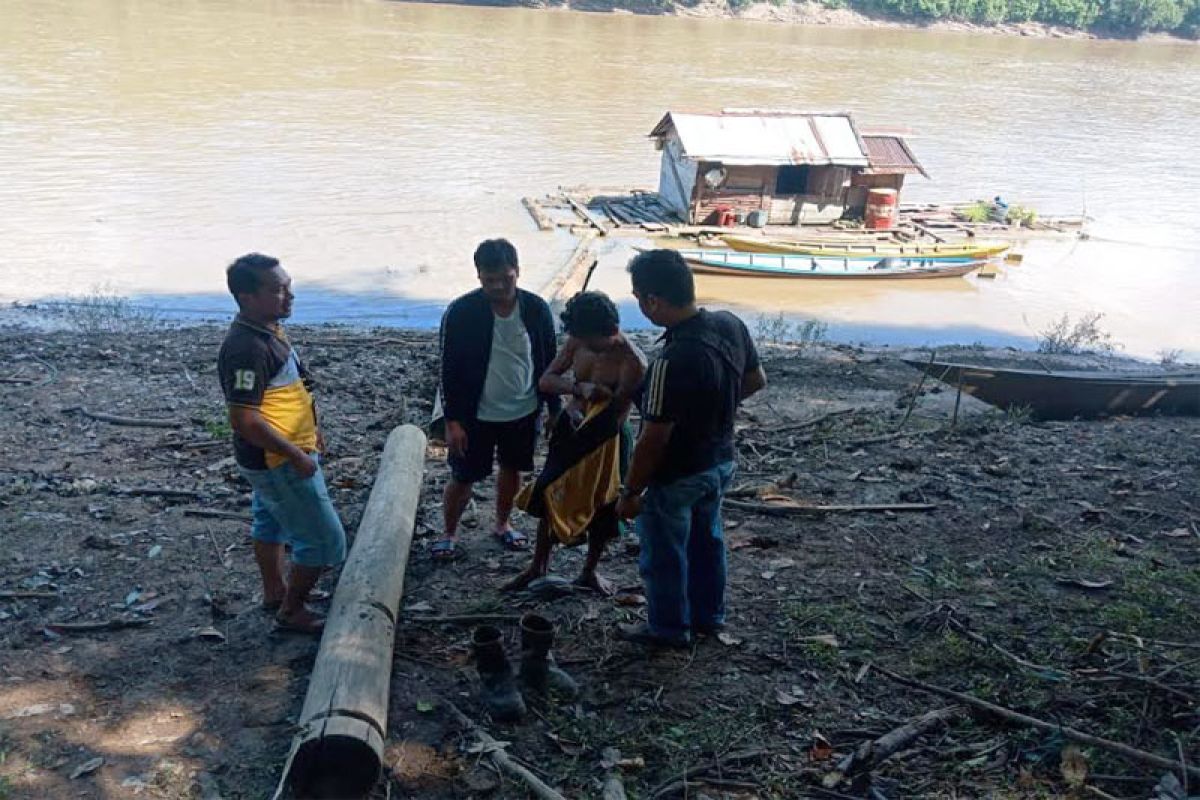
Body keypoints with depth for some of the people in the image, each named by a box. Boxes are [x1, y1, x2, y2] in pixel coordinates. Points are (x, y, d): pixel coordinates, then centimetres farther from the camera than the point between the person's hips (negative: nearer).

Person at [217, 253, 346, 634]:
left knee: (270, 522, 26)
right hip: (279, 462, -10)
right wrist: (297, 456, -24)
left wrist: (311, 428, 20)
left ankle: (275, 592, 46)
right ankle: (292, 610, 16)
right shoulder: (247, 348, -30)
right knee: (325, 540, 0)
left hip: (274, 459, 10)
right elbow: (244, 420, -30)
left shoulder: (268, 329, 2)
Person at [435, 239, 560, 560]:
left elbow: (548, 362, 0)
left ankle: (502, 523, 43)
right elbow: (450, 370, -11)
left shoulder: (536, 309, -11)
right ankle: (449, 533, 31)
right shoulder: (461, 313, -18)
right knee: (462, 477, 8)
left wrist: (555, 410, 2)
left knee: (512, 469, 20)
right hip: (476, 414, -2)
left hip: (524, 411, 3)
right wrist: (452, 421, -13)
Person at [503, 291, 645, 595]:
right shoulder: (577, 342, -11)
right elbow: (545, 380, -12)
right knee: (549, 497, 12)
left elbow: (613, 413, -24)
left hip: (607, 440, -4)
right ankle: (538, 567, 32)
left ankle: (590, 572, 35)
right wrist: (580, 388, -27)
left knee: (601, 507, 11)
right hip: (570, 429, 4)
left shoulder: (632, 362, -26)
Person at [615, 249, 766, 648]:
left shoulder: (672, 362, -35)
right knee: (707, 540, 27)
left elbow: (654, 440, -27)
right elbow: (756, 380, 6)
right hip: (720, 461, 8)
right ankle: (708, 615, 46)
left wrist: (631, 493, -14)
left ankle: (668, 627, 36)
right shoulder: (730, 325, -11)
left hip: (677, 477, -8)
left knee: (664, 555, 16)